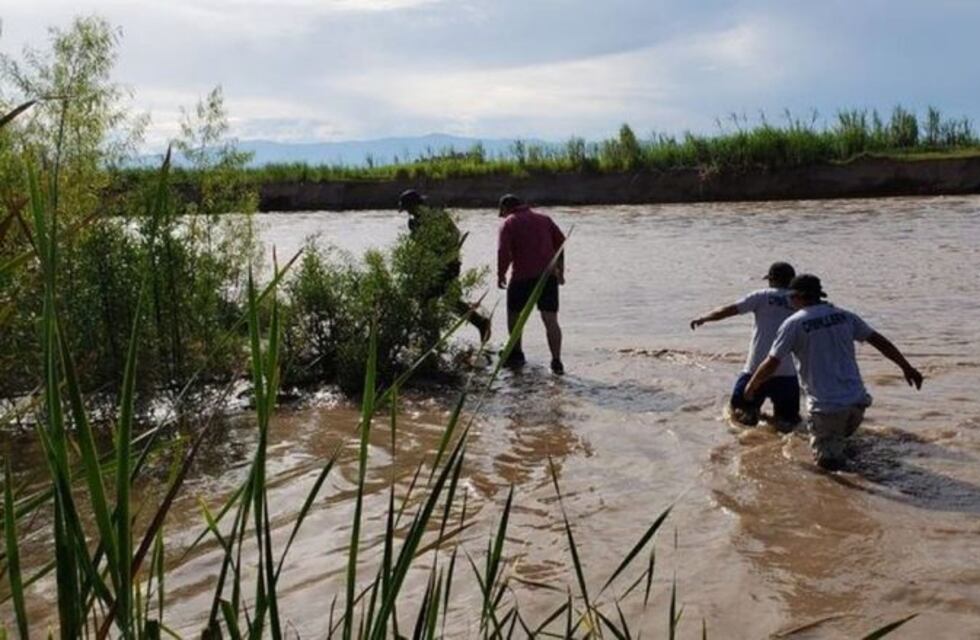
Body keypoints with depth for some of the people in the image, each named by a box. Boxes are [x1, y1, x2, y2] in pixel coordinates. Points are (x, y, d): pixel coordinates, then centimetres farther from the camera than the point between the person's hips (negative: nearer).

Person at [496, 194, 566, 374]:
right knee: (551, 320, 2)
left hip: (522, 276, -4)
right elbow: (561, 242, 12)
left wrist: (501, 274, 0)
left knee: (514, 314, 18)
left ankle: (516, 354, 26)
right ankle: (556, 361, -7)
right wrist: (560, 270, 16)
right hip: (549, 275, 4)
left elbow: (504, 252, -11)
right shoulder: (544, 219, 16)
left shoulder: (509, 223, 1)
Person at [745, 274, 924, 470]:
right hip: (857, 401, 5)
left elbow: (771, 364, -6)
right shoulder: (844, 316, 9)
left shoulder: (793, 324, -5)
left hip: (826, 406, -5)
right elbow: (879, 341, 13)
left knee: (827, 460, 6)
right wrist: (907, 367, 23)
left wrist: (751, 386, 12)